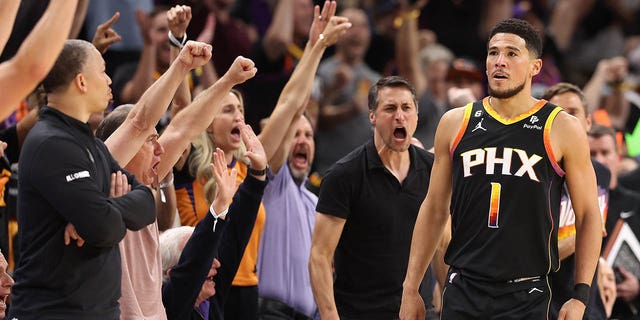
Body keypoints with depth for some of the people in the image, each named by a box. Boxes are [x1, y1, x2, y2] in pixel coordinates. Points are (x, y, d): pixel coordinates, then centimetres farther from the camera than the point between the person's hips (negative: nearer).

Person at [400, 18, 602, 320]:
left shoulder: (562, 130, -1)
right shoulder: (455, 123, 7)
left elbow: (588, 216, 2)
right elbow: (434, 208, 13)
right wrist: (410, 289, 9)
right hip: (462, 293, 2)